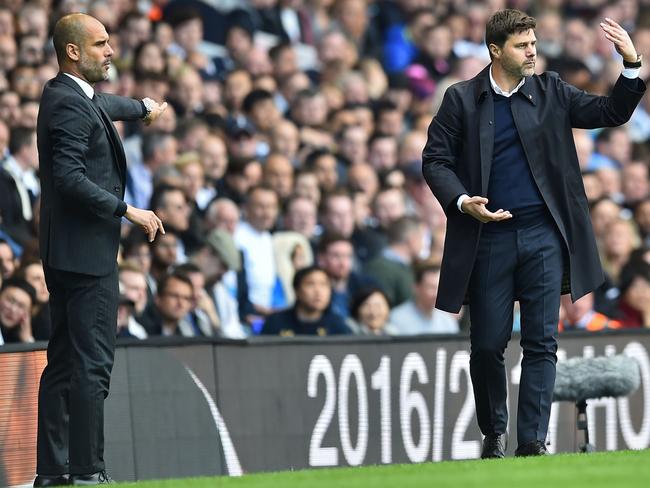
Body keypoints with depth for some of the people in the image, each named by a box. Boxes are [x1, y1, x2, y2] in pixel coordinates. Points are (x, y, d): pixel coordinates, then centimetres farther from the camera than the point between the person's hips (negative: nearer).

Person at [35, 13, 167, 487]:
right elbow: (70, 178, -25)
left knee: (63, 364, 11)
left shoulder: (72, 97, 15)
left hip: (65, 253, 11)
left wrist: (143, 106, 58)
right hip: (86, 252, -11)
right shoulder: (69, 105, -16)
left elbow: (103, 105, 40)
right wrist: (128, 211, -20)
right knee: (92, 365, -10)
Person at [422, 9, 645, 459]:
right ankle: (494, 433, 24)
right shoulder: (462, 100, 1)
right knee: (488, 345, 4)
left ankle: (533, 440, 0)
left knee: (542, 343, -3)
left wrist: (632, 66, -9)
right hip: (488, 237, -1)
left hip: (543, 235, 1)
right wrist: (462, 202, -16)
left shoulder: (550, 92, 6)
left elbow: (611, 113, 6)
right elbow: (435, 160, 1)